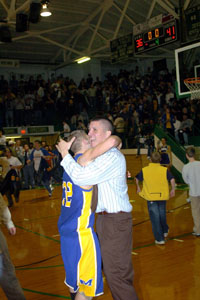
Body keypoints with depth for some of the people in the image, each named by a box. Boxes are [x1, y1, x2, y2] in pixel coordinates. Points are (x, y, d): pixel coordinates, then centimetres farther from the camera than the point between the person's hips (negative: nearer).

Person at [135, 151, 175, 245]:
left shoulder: (144, 170, -6)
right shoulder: (164, 170, -7)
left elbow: (136, 179, 4)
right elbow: (172, 179, -12)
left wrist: (138, 188, 21)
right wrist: (173, 190, 3)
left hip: (150, 196, -1)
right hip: (162, 196, 2)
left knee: (155, 218, 5)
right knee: (162, 215, 23)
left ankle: (159, 239, 7)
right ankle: (165, 231, 43)